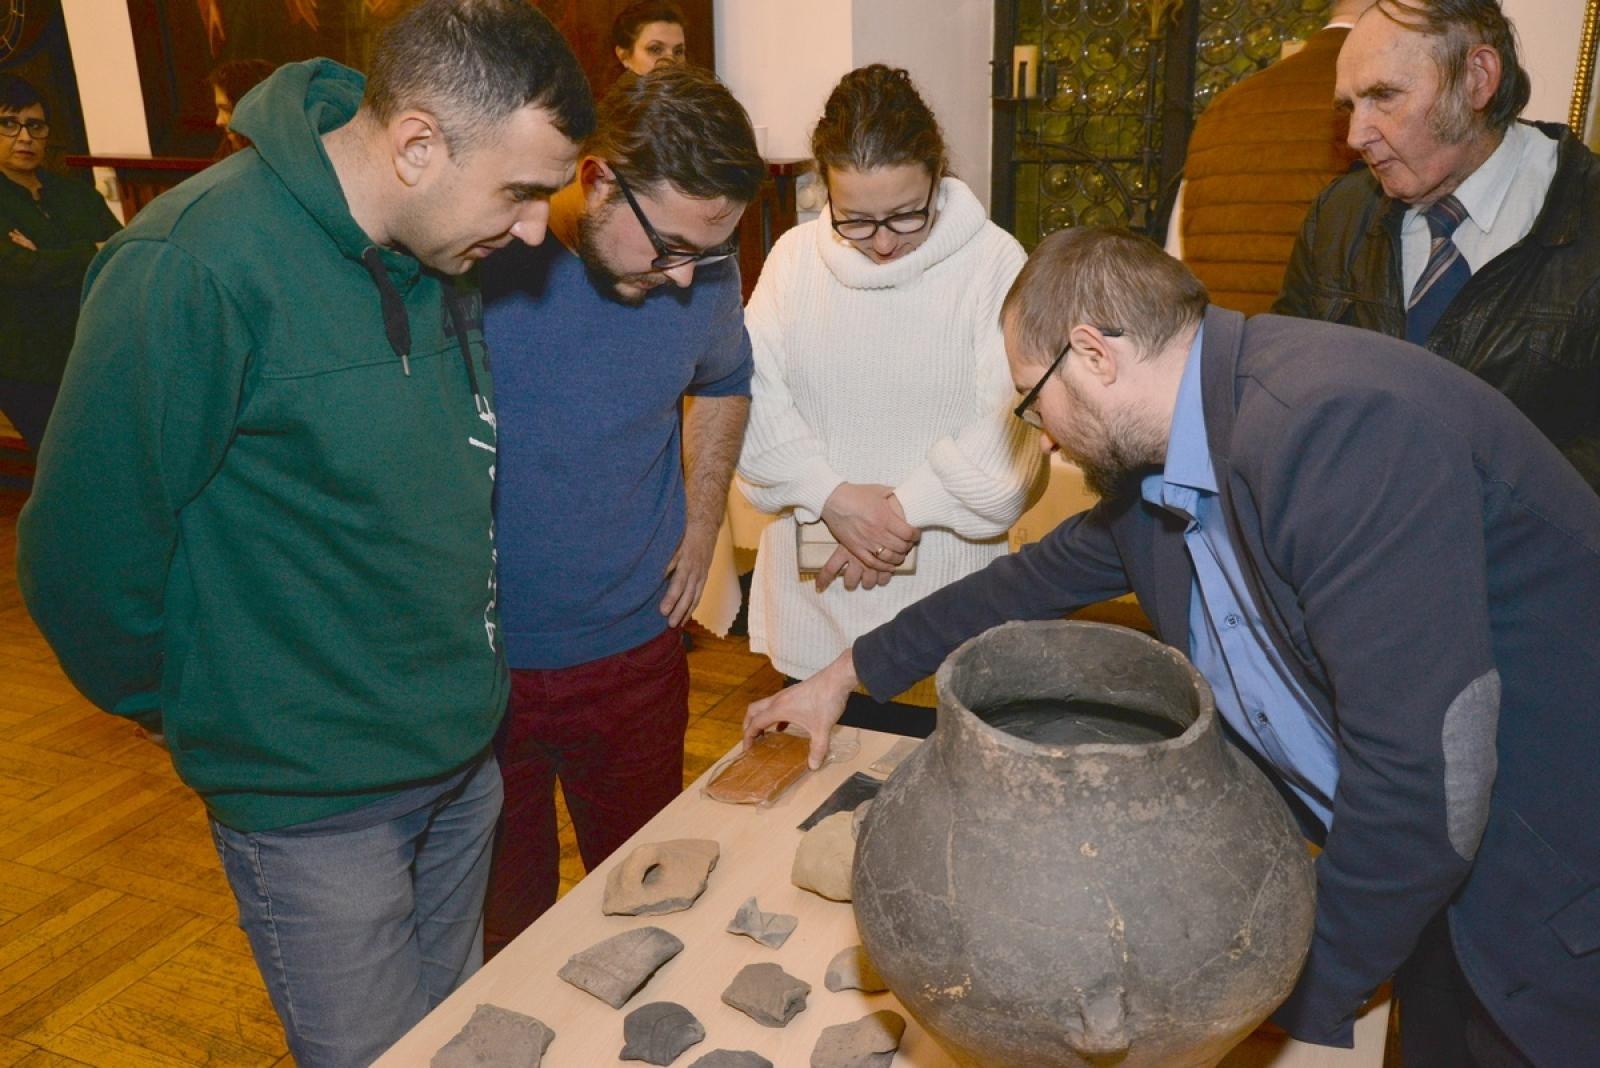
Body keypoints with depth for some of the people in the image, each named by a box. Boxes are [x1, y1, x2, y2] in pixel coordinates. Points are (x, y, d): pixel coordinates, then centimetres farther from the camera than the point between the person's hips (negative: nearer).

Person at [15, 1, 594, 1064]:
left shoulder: (441, 251, -1)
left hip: (467, 757, 7)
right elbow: (86, 556, -18)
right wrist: (196, 712, -3)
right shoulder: (197, 266, -25)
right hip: (317, 802, -6)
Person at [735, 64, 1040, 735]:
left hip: (945, 598, -2)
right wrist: (830, 497, -14)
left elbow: (1009, 429, -12)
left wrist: (905, 510, -14)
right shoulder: (795, 257, 1)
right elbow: (751, 394, -4)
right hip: (814, 593, 3)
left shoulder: (994, 263, -8)